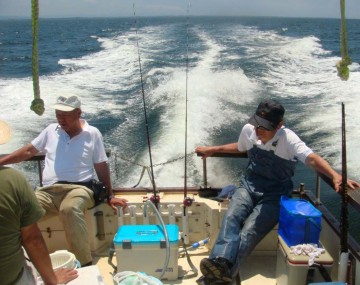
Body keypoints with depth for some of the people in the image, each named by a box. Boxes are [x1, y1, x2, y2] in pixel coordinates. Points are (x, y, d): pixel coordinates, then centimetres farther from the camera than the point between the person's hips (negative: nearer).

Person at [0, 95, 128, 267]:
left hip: (78, 188, -3)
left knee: (70, 209, -40)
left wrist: (110, 196, 8)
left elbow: (102, 168, 8)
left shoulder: (92, 134, 5)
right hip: (48, 191, 4)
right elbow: (27, 151, 22)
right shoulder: (51, 130, 15)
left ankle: (85, 264, -32)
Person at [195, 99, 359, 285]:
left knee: (250, 230, -27)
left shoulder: (288, 139, -17)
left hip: (274, 194, -4)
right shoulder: (248, 130, -1)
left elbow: (311, 158, -31)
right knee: (231, 217, -26)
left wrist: (335, 176, -49)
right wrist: (213, 149, 22)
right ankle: (219, 264, -42)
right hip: (249, 185, 4)